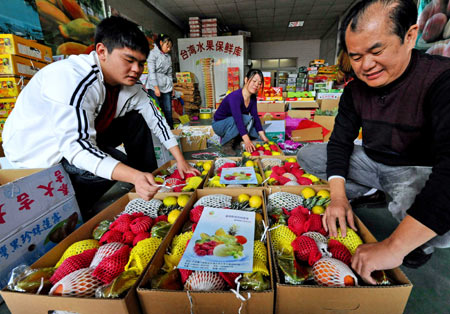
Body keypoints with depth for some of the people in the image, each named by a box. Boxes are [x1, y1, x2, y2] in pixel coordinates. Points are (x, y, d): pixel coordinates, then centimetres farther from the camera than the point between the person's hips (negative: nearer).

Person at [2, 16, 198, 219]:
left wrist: (180, 160, -11)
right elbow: (76, 146, -39)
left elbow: (155, 119, -6)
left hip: (83, 134, 7)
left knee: (137, 120, -4)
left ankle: (150, 184, 3)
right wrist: (135, 177, -51)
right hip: (39, 151, -7)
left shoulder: (130, 84, -9)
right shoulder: (71, 78, -32)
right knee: (120, 164, -29)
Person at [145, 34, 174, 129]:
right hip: (154, 86, -5)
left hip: (166, 87, 5)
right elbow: (151, 72, -8)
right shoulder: (153, 53, 0)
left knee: (168, 111, 1)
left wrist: (172, 87, 10)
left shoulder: (168, 56, 17)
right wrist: (156, 88, -14)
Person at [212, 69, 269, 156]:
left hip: (233, 125, 7)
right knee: (247, 119, -32)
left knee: (257, 133, -9)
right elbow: (238, 119, -41)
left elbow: (255, 117, -6)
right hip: (219, 124, -7)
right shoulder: (234, 97, -30)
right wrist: (246, 140, -50)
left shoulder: (253, 98, -5)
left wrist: (263, 136, -15)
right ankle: (226, 145, -18)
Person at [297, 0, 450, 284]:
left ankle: (424, 243, -1)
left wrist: (393, 247, -45)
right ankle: (370, 192, 10)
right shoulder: (355, 90, -6)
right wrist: (338, 196, -21)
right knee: (308, 155, -3)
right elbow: (340, 141, -6)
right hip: (372, 162, 5)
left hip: (421, 171, -5)